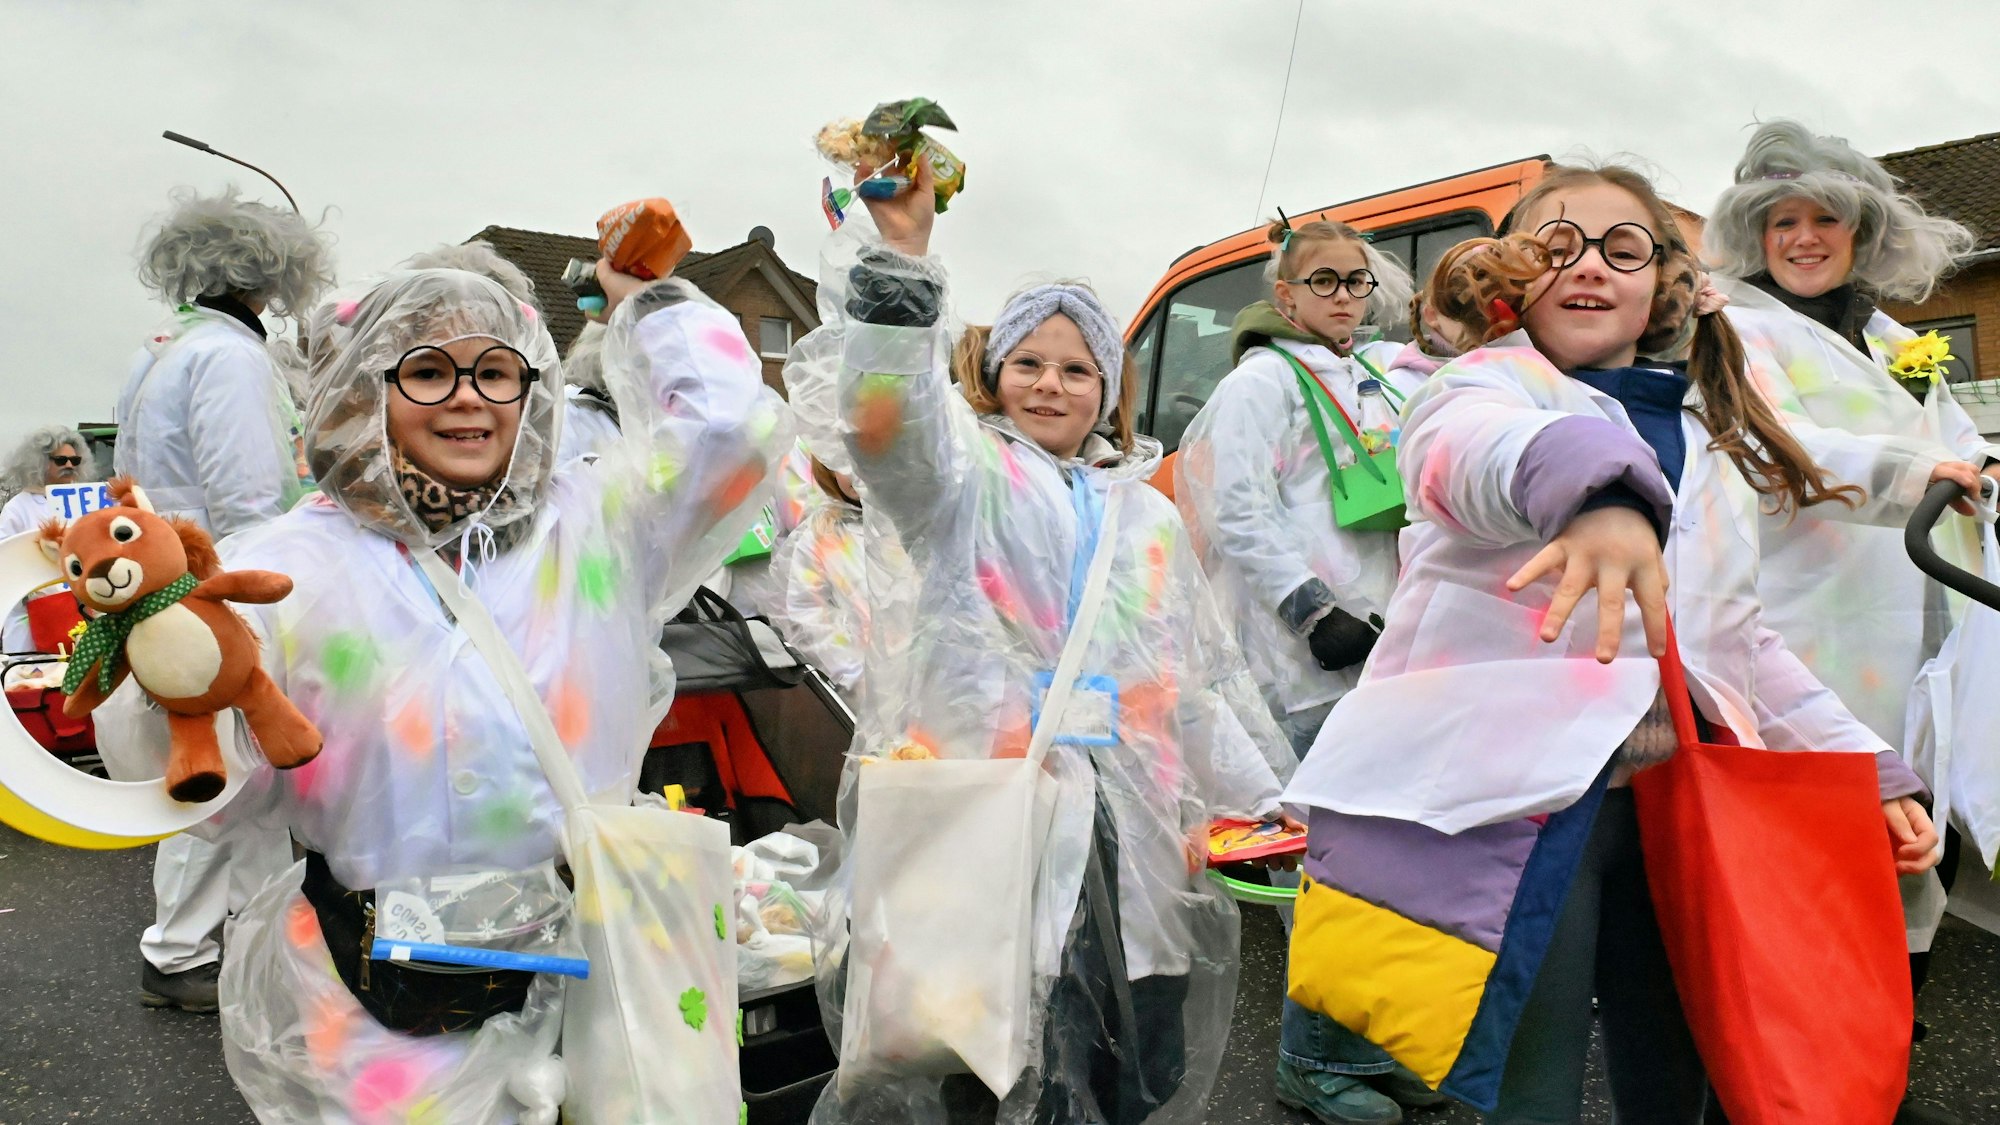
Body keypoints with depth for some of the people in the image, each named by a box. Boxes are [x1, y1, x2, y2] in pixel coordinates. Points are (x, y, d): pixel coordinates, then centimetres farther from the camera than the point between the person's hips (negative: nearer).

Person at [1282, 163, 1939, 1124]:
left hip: (1669, 801, 7)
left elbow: (1736, 636, 27)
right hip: (1517, 798, -7)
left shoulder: (1706, 440, 20)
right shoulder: (1487, 383, -2)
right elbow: (1469, 447, -30)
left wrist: (1867, 767, 17)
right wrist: (1595, 486, -53)